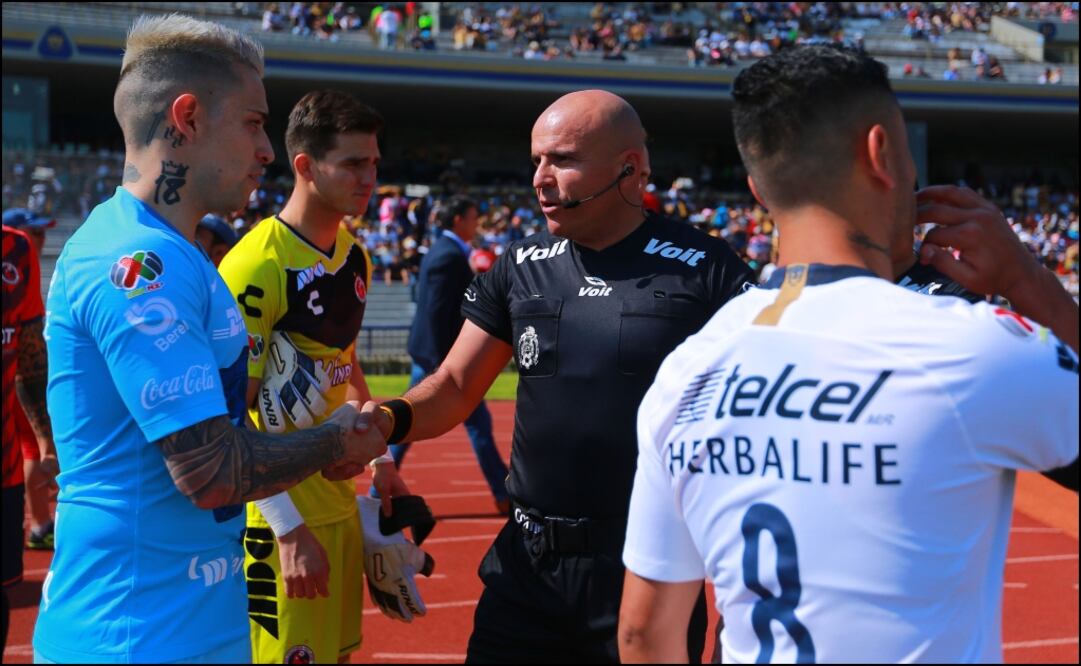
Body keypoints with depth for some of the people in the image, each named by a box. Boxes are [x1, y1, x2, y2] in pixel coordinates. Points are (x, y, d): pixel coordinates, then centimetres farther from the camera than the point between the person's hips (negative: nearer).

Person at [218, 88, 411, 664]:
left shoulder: (355, 256, 6)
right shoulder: (256, 266, -19)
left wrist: (379, 462, 18)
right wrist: (289, 528, -21)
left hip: (340, 499, 8)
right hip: (283, 513, -8)